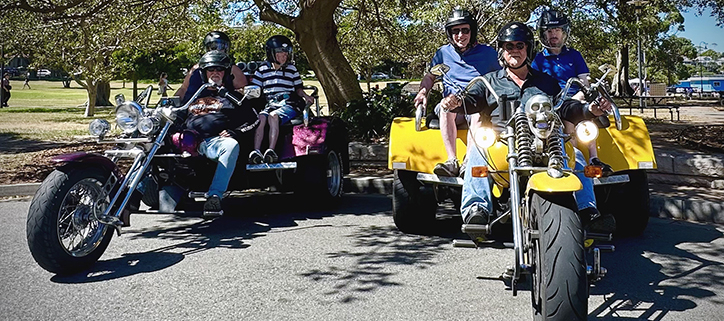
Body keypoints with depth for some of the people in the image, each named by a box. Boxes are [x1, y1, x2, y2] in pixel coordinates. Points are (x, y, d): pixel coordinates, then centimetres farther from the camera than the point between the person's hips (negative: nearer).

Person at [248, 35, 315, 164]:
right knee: (260, 117, -31)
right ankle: (256, 151, -39)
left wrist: (305, 96, 1)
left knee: (273, 116, -34)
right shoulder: (263, 69, 14)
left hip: (289, 104, -2)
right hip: (270, 104, 2)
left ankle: (271, 151, -43)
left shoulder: (291, 69, 15)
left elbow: (298, 88, 19)